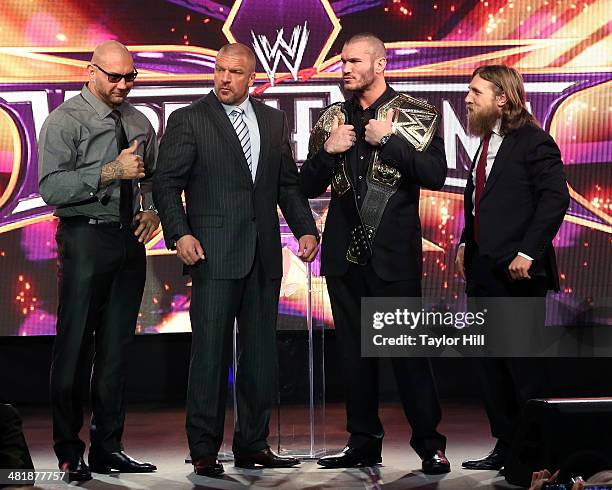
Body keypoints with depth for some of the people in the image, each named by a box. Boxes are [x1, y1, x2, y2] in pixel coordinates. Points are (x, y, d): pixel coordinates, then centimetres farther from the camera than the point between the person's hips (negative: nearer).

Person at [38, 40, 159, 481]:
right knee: (75, 347, -4)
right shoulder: (65, 121, -5)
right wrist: (110, 172, -20)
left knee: (117, 347, 10)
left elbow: (157, 176, 25)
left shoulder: (139, 122, 14)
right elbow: (51, 187, -15)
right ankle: (69, 453, 5)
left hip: (130, 241, 6)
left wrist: (154, 211, 6)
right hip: (86, 239, -6)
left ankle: (108, 448, 18)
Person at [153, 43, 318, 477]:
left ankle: (253, 445, 18)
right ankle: (204, 450, 3)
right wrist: (179, 234, -16)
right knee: (210, 352, -5)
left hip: (264, 256, 5)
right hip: (214, 254, -5)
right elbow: (167, 183, -3)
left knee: (261, 352, 8)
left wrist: (306, 229, 3)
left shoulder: (274, 121, 14)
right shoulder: (188, 120, 1)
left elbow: (289, 183, 16)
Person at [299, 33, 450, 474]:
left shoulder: (415, 114, 1)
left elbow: (435, 174, -10)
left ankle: (430, 445, 4)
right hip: (345, 252, 4)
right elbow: (308, 187, 11)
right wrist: (328, 151, -6)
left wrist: (388, 140, -15)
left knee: (407, 350, -5)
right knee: (355, 352, 9)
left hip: (394, 253, -4)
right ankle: (364, 443, 17)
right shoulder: (334, 118, 12)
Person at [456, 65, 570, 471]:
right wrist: (466, 243, 11)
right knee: (491, 365, 11)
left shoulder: (533, 142, -10)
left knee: (523, 366, -4)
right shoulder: (486, 145, 16)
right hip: (482, 270, 9)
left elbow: (556, 198, -16)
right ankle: (506, 446, 19)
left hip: (516, 273, -9)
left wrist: (528, 252, -20)